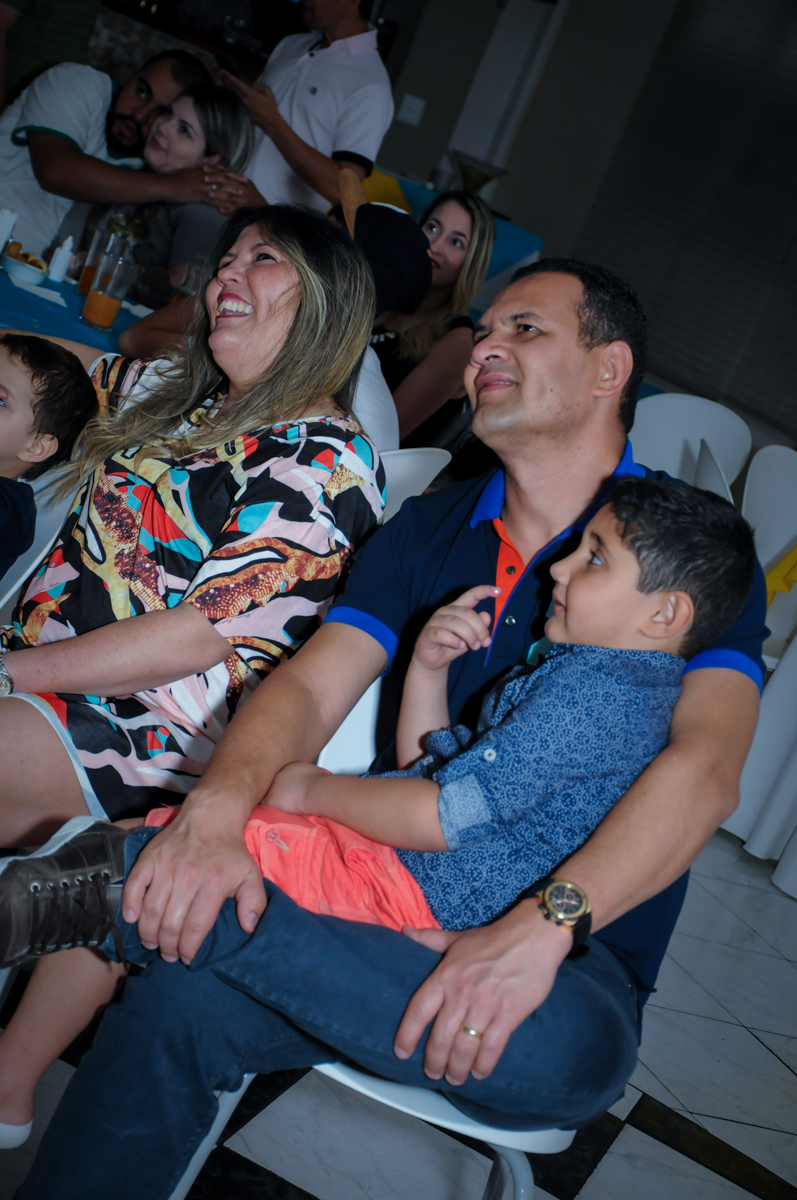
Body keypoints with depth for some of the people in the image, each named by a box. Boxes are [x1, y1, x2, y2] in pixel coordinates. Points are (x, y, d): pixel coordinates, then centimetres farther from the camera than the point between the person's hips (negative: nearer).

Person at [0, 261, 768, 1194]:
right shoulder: (429, 528, 10)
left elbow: (705, 767, -19)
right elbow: (310, 687, -3)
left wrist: (537, 931, -34)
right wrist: (216, 812, -24)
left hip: (576, 950, -2)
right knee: (179, 991, -24)